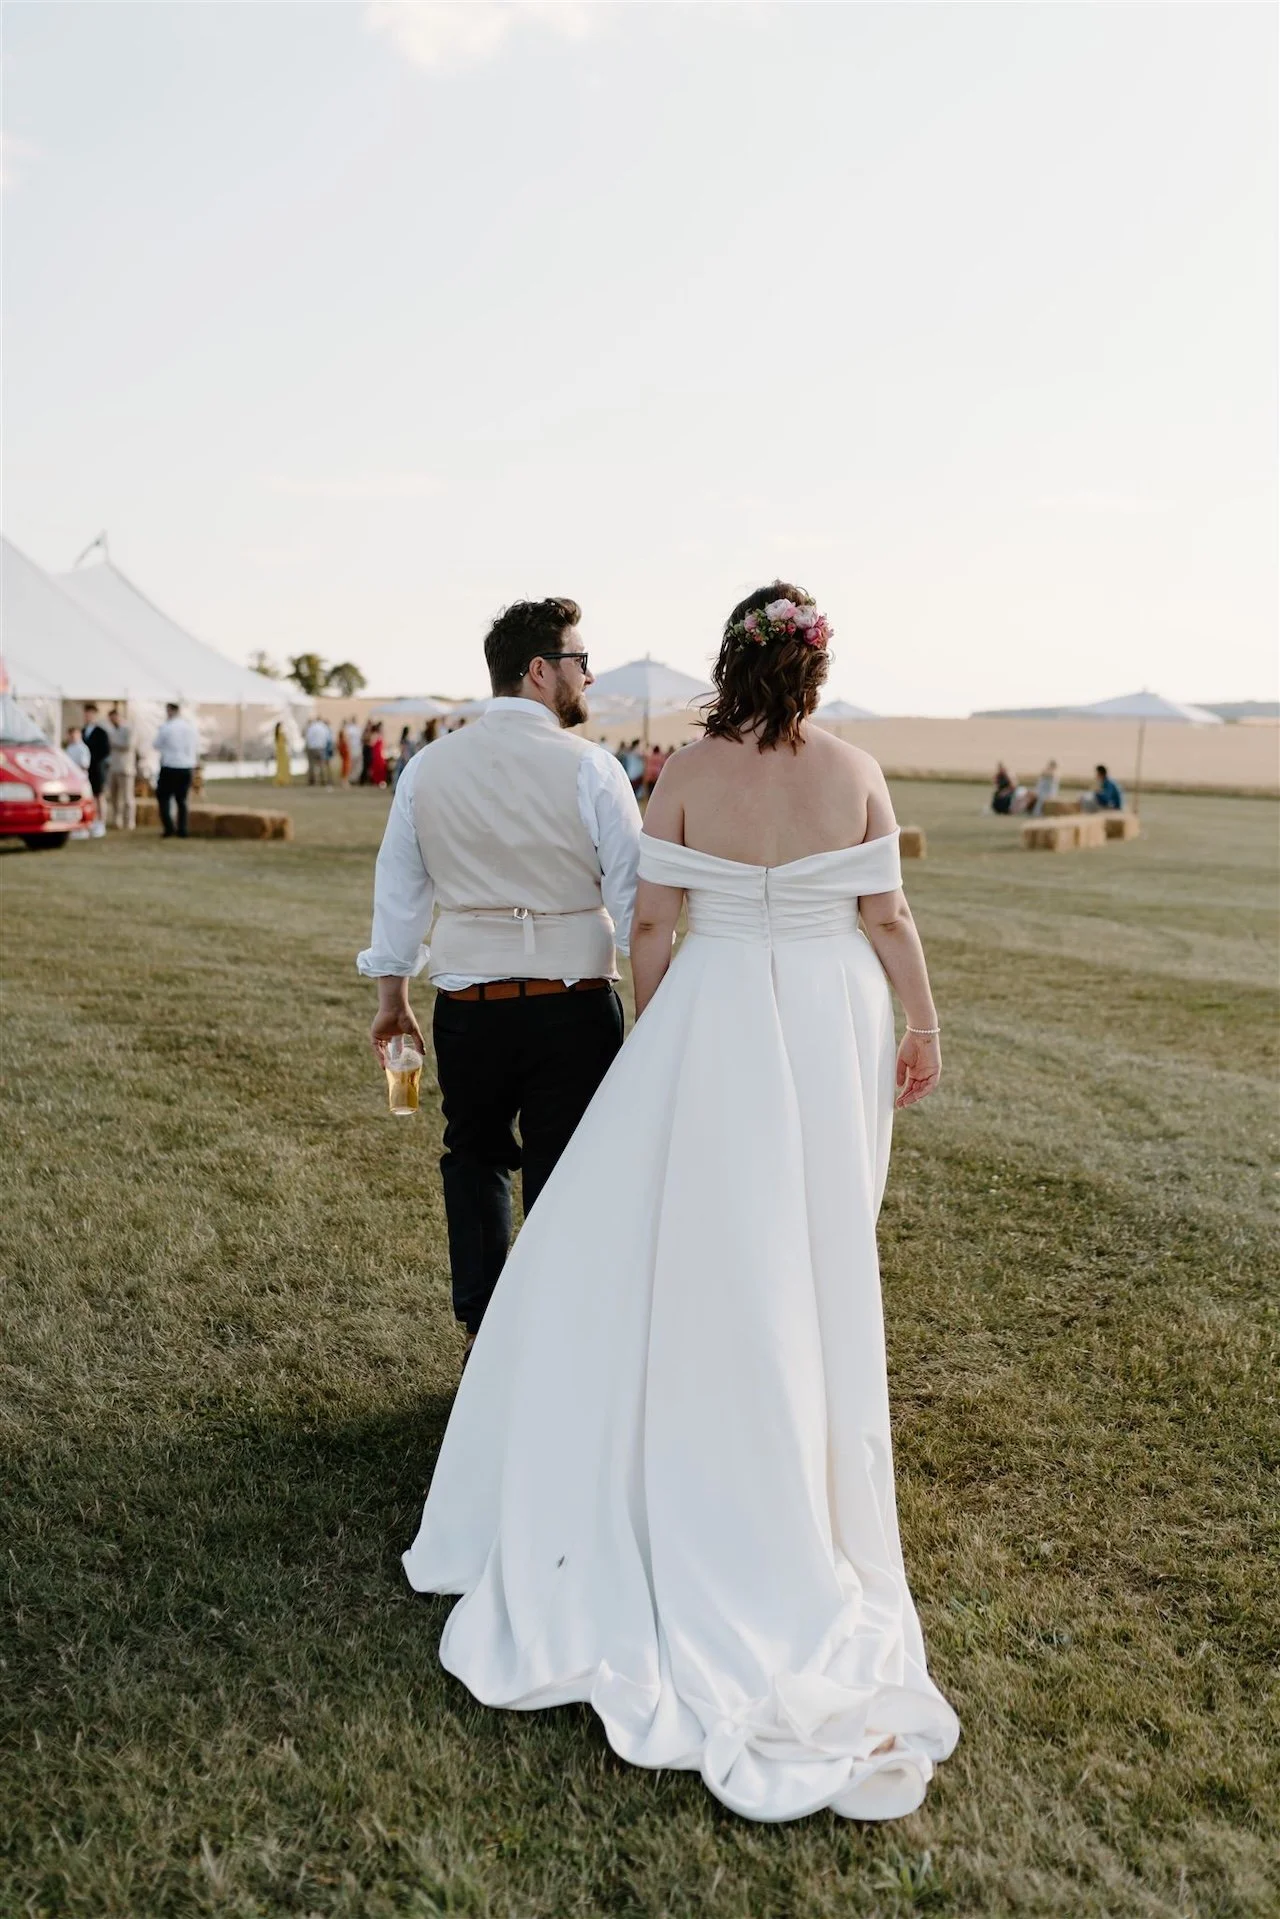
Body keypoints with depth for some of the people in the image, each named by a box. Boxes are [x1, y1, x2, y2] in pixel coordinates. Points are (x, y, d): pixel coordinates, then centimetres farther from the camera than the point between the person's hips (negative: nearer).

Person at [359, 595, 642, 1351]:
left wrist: (392, 996, 21)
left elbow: (398, 891, 10)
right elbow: (634, 893, -8)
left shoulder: (428, 767, 4)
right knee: (561, 1178, 8)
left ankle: (484, 1332, 26)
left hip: (469, 1006, 4)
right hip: (574, 1006, -3)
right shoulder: (589, 768, -9)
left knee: (475, 1156, 23)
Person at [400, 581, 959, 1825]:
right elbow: (888, 915, -1)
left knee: (695, 1243, 9)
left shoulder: (687, 773, -9)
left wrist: (653, 1046, 6)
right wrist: (922, 1025, 12)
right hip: (834, 1021, 2)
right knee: (817, 1249, 16)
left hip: (716, 1020, -2)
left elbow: (651, 926, -7)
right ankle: (810, 1438, 32)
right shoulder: (857, 773, -4)